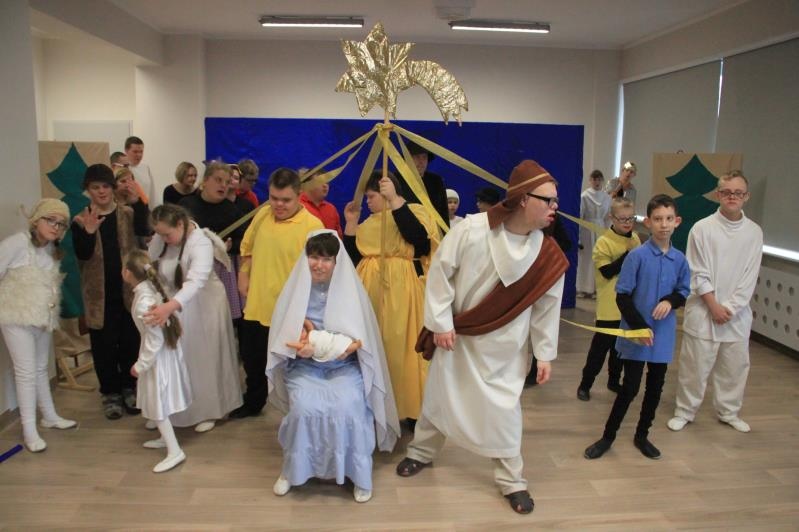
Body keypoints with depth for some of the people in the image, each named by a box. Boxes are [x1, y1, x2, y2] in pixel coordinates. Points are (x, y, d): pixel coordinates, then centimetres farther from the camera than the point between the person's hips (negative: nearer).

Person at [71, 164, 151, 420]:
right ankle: (110, 393, 20)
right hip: (100, 294, 0)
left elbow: (144, 231, -19)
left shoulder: (128, 214, 1)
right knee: (104, 345, 6)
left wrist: (139, 200, -31)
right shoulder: (80, 221, 0)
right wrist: (89, 232, -30)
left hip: (129, 290, 1)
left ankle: (129, 387, 25)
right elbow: (82, 255, -12)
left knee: (131, 341, 9)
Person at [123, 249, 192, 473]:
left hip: (157, 354, -9)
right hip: (164, 349, 9)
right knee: (157, 401, 22)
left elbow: (155, 338, -25)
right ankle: (167, 438, 37)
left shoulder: (143, 303, -29)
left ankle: (175, 451, 5)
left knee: (157, 404, 0)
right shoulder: (151, 288, -3)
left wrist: (140, 365, -16)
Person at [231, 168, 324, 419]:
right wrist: (243, 275, 7)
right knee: (252, 360, 23)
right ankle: (253, 403, 46)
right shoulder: (262, 214, 4)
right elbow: (248, 248, 18)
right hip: (256, 306, 6)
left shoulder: (312, 225, -17)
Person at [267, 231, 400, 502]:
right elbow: (281, 336, 2)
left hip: (344, 365, -1)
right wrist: (297, 347, -19)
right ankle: (292, 469, -1)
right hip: (304, 366, 1)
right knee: (304, 407, -27)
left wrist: (352, 345, -22)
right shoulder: (296, 289, 1)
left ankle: (357, 472, -6)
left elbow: (363, 335, -1)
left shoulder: (350, 289, -1)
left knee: (348, 406, -28)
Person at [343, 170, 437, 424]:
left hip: (398, 288, -6)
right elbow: (353, 256, 14)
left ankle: (411, 408, 7)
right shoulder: (369, 222, 17)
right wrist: (351, 223, 7)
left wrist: (394, 200, -23)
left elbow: (418, 237, -23)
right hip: (369, 287, 7)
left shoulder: (412, 211, -1)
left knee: (399, 345, -6)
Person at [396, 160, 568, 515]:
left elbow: (547, 306, -3)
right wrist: (440, 322, -14)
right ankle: (421, 452, 40)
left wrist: (545, 354, -1)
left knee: (503, 407, 5)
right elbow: (440, 271, -15)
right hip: (457, 334, -1)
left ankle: (511, 479, 24)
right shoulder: (472, 230, -23)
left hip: (505, 346, 1)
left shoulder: (547, 254, -13)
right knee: (439, 395, 15)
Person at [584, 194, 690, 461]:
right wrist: (639, 326, -17)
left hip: (663, 335, 4)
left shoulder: (680, 259, -1)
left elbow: (684, 292, 9)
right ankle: (608, 436, 18)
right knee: (630, 387, 1)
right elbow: (622, 296, -11)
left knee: (655, 387, 14)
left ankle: (642, 436, 32)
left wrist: (670, 301, -13)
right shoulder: (637, 255, -13)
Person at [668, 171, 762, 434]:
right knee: (695, 365, 3)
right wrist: (714, 306, -10)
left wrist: (730, 307, -8)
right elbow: (698, 275, -6)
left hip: (737, 313, 3)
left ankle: (728, 412, 32)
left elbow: (750, 277, 0)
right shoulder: (702, 228, -6)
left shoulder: (754, 232, 1)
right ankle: (685, 411, 20)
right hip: (704, 311, -3)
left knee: (735, 365, 13)